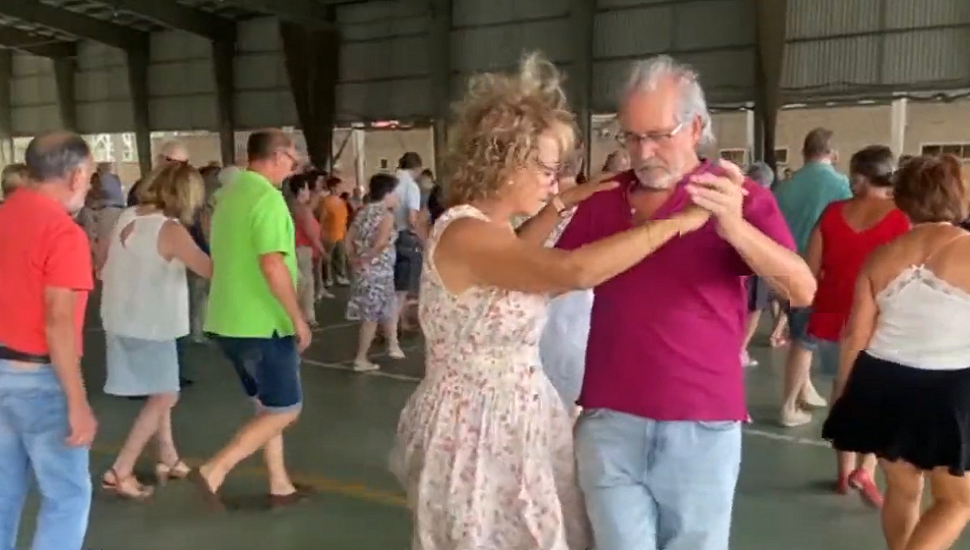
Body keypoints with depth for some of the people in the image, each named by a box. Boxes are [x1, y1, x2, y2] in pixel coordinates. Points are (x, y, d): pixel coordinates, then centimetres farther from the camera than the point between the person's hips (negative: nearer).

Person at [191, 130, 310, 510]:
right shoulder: (268, 198, -17)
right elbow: (272, 266, -24)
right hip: (263, 323, -9)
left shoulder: (229, 194, 12)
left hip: (228, 320, 9)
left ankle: (280, 486, 23)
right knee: (285, 410, 1)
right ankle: (213, 472, -4)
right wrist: (299, 319, -17)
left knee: (267, 406, 17)